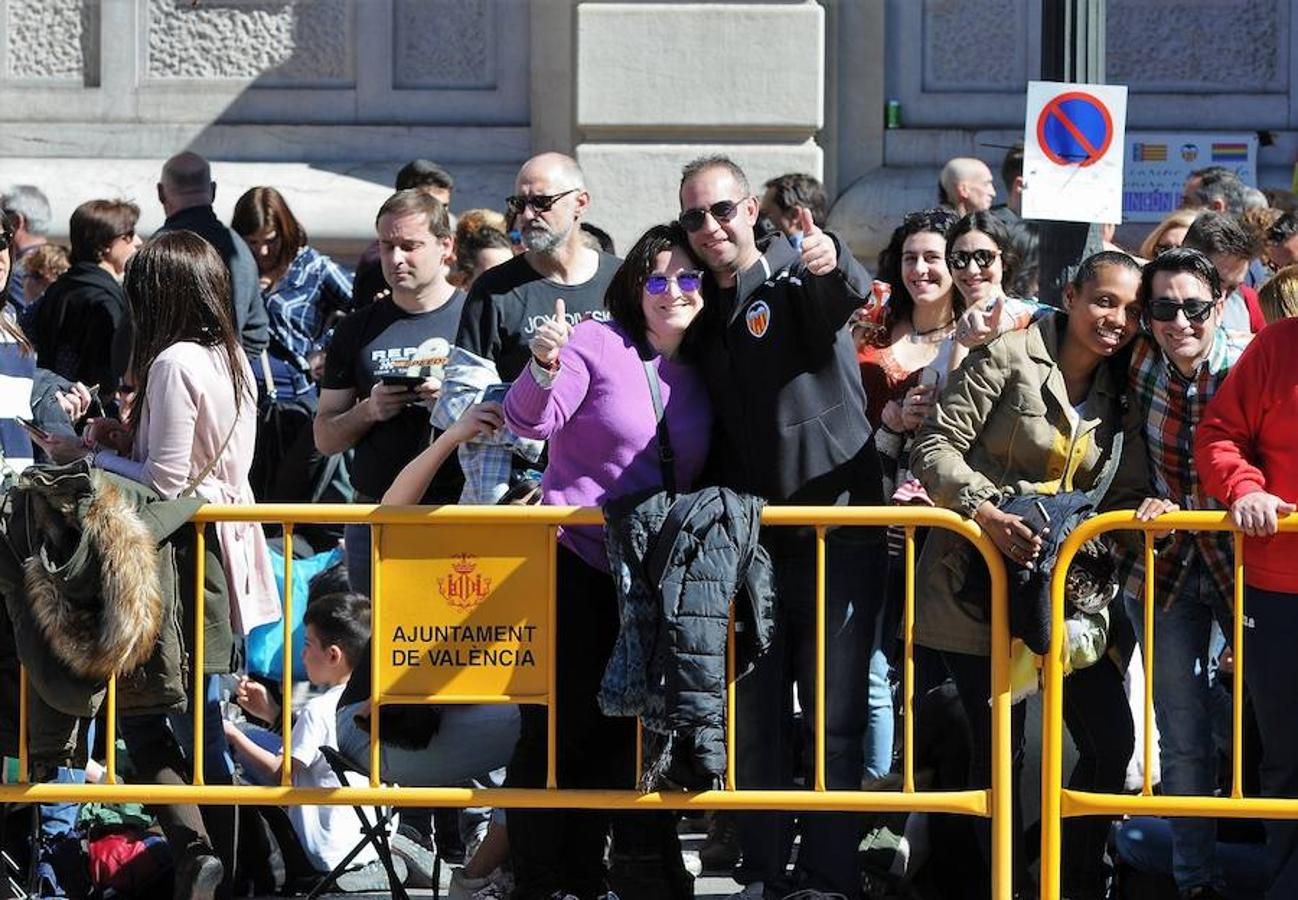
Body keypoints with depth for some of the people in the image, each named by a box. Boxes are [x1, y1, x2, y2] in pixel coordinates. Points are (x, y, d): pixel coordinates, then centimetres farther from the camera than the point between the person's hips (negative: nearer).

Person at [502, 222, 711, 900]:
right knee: (561, 724, -4)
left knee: (618, 728, 10)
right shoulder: (598, 345, -8)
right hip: (574, 561, -5)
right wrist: (545, 367, -38)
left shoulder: (700, 375, 9)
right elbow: (529, 421, -20)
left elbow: (699, 477, 17)